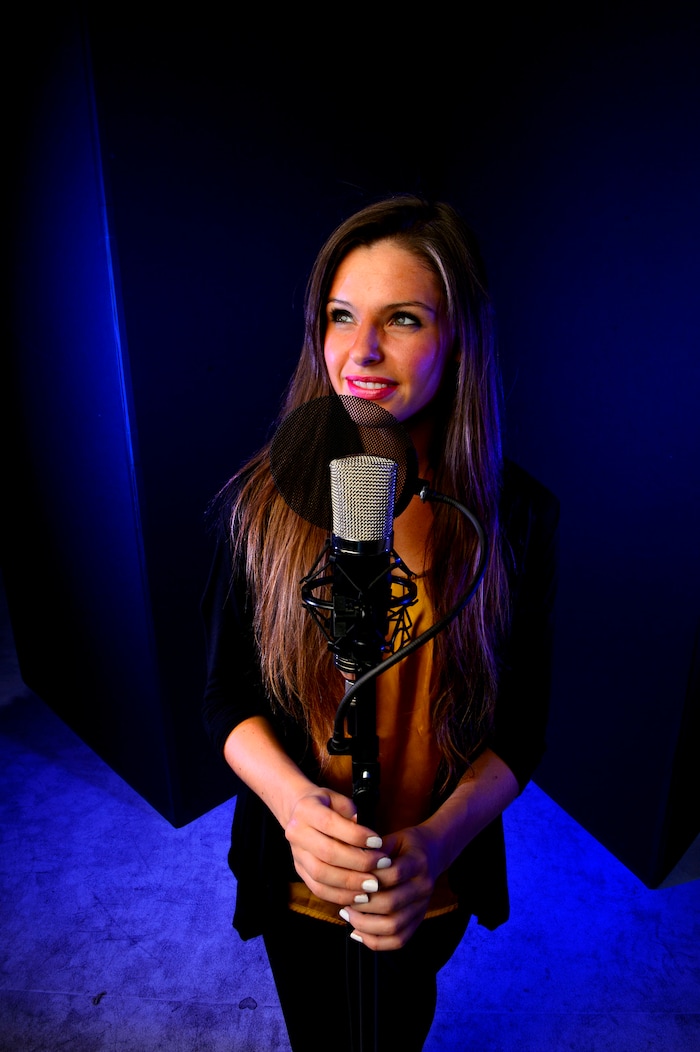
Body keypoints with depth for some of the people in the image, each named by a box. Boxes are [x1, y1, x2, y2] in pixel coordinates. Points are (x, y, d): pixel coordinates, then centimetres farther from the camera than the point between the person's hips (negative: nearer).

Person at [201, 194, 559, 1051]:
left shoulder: (517, 514, -18)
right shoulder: (262, 503, -18)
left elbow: (521, 728, -11)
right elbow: (225, 695, -10)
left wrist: (436, 842, -26)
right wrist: (291, 797, -28)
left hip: (434, 888, 1)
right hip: (297, 881, 0)